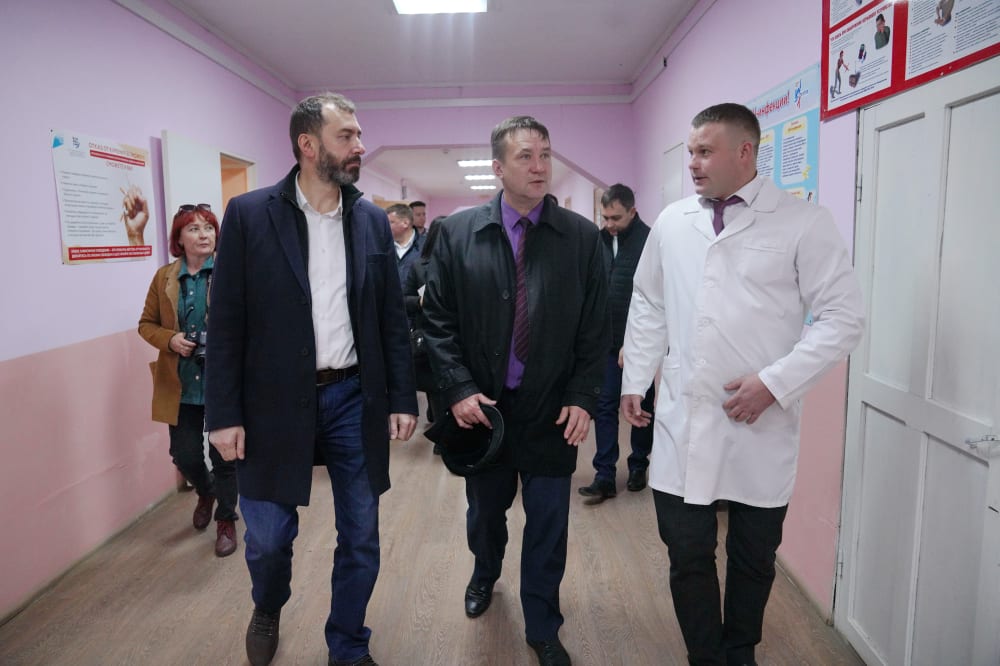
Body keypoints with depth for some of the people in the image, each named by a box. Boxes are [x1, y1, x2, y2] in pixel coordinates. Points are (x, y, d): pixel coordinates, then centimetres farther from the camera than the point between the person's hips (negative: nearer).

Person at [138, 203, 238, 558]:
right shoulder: (164, 277, 6)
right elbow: (146, 324, 12)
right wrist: (169, 340, -8)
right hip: (182, 385, 3)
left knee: (224, 456, 5)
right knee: (185, 455, 10)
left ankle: (226, 521, 27)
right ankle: (206, 492, 44)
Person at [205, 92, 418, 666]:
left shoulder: (373, 220, 4)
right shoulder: (249, 214, -3)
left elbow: (393, 318, 5)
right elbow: (227, 323, -3)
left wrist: (403, 398, 1)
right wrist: (224, 414, -6)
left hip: (356, 399, 2)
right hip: (275, 403, -2)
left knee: (361, 538, 11)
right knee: (267, 537, 9)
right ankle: (268, 610, 45)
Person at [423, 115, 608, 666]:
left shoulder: (581, 237, -3)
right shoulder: (457, 233, -3)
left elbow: (595, 329, -1)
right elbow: (438, 320, -2)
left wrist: (584, 398, -8)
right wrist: (459, 389, -11)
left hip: (553, 412, 0)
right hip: (481, 406, 1)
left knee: (548, 527, 10)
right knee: (484, 509, 22)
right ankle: (485, 574, 54)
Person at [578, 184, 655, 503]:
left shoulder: (649, 241, -12)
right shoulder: (600, 240, 6)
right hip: (606, 341, 5)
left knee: (640, 406, 11)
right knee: (604, 406, 4)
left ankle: (638, 466, 28)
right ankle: (605, 476, 10)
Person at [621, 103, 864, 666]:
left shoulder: (804, 222, -5)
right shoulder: (672, 222, 7)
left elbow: (844, 317, -6)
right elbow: (648, 306, 14)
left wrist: (775, 382, -14)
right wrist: (635, 380, 10)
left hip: (761, 426, -2)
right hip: (683, 422, 2)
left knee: (754, 558, 15)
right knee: (688, 556, 8)